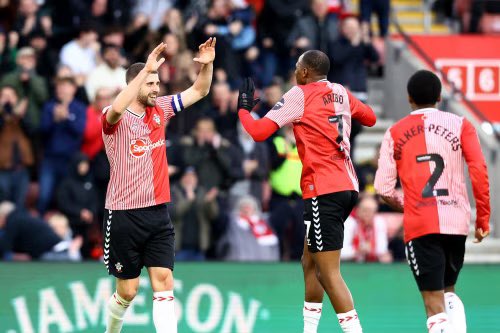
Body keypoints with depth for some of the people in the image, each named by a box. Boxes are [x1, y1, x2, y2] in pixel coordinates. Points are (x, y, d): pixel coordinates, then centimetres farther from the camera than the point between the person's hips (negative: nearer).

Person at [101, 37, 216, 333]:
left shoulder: (160, 109, 7)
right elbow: (117, 109, -35)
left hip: (158, 213, 5)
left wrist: (207, 64, -8)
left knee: (164, 283, -7)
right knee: (128, 290, 5)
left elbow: (199, 91, 12)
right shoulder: (114, 118, -10)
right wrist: (146, 70, -40)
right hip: (124, 216, -5)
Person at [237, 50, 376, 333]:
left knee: (329, 273, -8)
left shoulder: (300, 95, -6)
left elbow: (258, 132, -9)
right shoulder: (341, 92, 13)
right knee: (310, 262, 19)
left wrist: (243, 109, 9)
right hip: (347, 186, 8)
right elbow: (370, 118, 30)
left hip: (323, 191, -8)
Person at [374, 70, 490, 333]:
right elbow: (479, 171, -5)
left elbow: (383, 188, 0)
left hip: (420, 225, -2)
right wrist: (483, 218, 3)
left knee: (434, 301, -2)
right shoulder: (460, 125, 6)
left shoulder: (394, 134, 5)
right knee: (448, 290, 23)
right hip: (457, 222, 2)